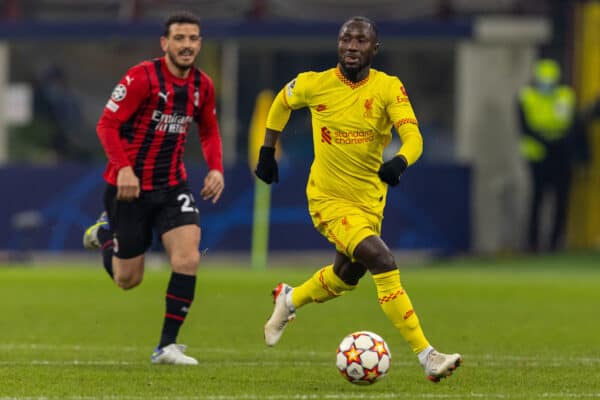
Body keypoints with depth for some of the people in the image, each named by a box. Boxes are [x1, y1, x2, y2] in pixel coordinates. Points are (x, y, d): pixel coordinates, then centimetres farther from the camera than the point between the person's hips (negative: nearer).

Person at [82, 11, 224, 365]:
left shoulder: (203, 86, 1)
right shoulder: (142, 78, -16)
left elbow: (209, 131, 18)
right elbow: (108, 124, -16)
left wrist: (216, 168, 1)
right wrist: (123, 167, -29)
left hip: (172, 186, 4)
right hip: (129, 186, -4)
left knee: (189, 257, -18)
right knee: (127, 280, 5)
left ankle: (167, 346, -7)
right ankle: (104, 234, 39)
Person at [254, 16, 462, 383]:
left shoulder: (389, 88, -11)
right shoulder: (315, 84, -10)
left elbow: (413, 136, -23)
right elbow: (282, 102, 12)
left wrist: (400, 162, -44)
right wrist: (267, 152, 13)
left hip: (370, 199, 4)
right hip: (328, 198, -4)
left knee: (346, 277, 23)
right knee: (384, 263, -22)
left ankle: (289, 300, 55)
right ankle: (428, 357, -22)